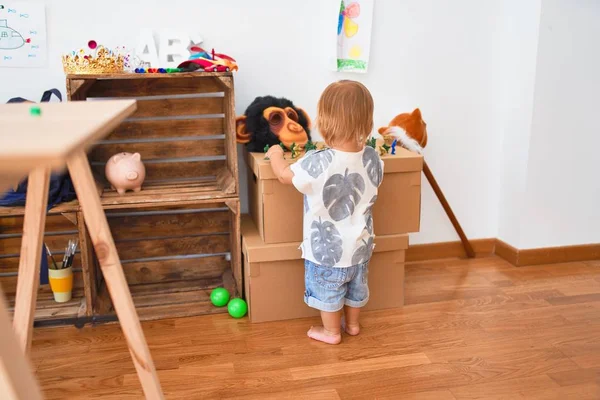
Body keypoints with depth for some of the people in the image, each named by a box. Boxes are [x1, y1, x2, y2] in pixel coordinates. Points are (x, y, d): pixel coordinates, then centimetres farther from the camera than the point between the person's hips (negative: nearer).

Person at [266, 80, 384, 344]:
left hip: (327, 249, -5)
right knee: (356, 286, 26)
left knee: (327, 291, 18)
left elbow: (284, 175, -13)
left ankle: (331, 331, 36)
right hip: (360, 245, 5)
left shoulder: (317, 163, -31)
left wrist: (275, 153, 7)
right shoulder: (373, 159, -15)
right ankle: (352, 323, 47)